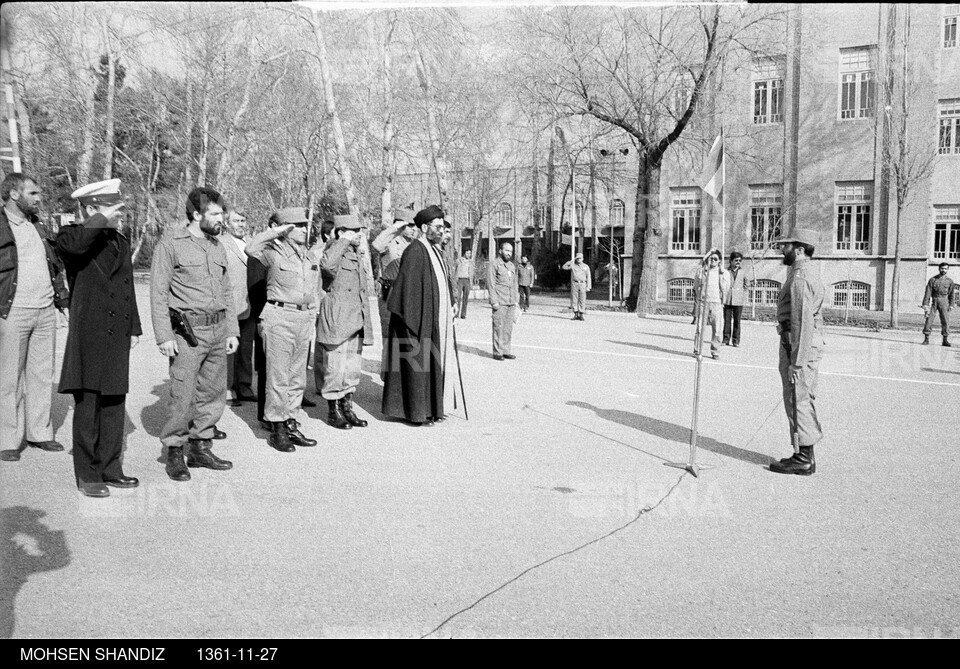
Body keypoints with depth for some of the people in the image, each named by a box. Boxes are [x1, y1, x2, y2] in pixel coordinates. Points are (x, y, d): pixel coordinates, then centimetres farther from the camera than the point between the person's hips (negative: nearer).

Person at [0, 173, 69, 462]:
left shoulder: (36, 225, 16)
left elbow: (54, 264, 22)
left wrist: (63, 298, 15)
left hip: (45, 312, 6)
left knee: (42, 375, 10)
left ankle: (39, 432, 20)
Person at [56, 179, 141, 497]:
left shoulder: (121, 240, 16)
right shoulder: (73, 236, -5)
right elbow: (73, 244, -33)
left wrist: (134, 327, 18)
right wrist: (104, 219, -23)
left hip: (118, 339, 7)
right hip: (89, 338, -6)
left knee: (114, 406, 12)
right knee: (88, 406, 0)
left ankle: (110, 468, 23)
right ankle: (88, 475, 11)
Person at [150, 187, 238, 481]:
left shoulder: (217, 246, 15)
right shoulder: (170, 244, -5)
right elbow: (158, 292, -7)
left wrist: (232, 330, 12)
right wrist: (164, 336, -13)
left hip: (218, 330, 6)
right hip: (188, 332, -6)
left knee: (213, 393, 9)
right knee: (183, 396, -5)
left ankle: (200, 448, 21)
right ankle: (174, 453, 9)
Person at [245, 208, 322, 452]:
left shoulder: (311, 257, 13)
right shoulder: (274, 253, -5)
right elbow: (251, 249, -27)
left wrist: (313, 322, 15)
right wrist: (277, 231, -17)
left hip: (303, 319, 6)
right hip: (279, 317, -6)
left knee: (297, 378, 11)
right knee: (278, 377, -3)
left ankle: (291, 425, 21)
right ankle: (277, 429, 5)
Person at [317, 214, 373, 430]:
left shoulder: (356, 255, 18)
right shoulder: (334, 251, -8)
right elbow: (327, 265, -35)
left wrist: (365, 320, 27)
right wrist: (344, 241, -23)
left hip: (356, 320, 8)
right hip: (337, 319, -8)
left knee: (353, 368, 12)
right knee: (335, 367, -3)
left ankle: (347, 407, 22)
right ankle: (333, 411, 9)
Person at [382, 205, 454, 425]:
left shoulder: (435, 251, 13)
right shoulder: (414, 252, -15)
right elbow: (408, 287, -20)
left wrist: (450, 307, 13)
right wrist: (413, 322, -22)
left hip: (436, 319, 9)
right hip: (419, 318, -9)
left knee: (432, 363, 13)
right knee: (416, 363, -2)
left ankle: (430, 408, 22)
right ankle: (415, 412, 6)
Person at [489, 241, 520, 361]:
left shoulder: (512, 266, 18)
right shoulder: (494, 265, -3)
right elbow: (491, 285, -8)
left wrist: (516, 300, 16)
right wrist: (494, 301, -14)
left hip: (511, 303, 6)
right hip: (500, 303, -6)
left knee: (508, 328, 6)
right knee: (499, 327, -5)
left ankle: (506, 350, 12)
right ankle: (497, 352, -1)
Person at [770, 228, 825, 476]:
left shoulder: (799, 277, -17)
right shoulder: (811, 273, 17)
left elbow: (801, 322, -23)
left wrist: (796, 362, -23)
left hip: (798, 346, -10)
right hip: (812, 344, 10)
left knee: (798, 402, -4)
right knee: (805, 401, 14)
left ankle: (803, 460, 3)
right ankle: (806, 456, 21)